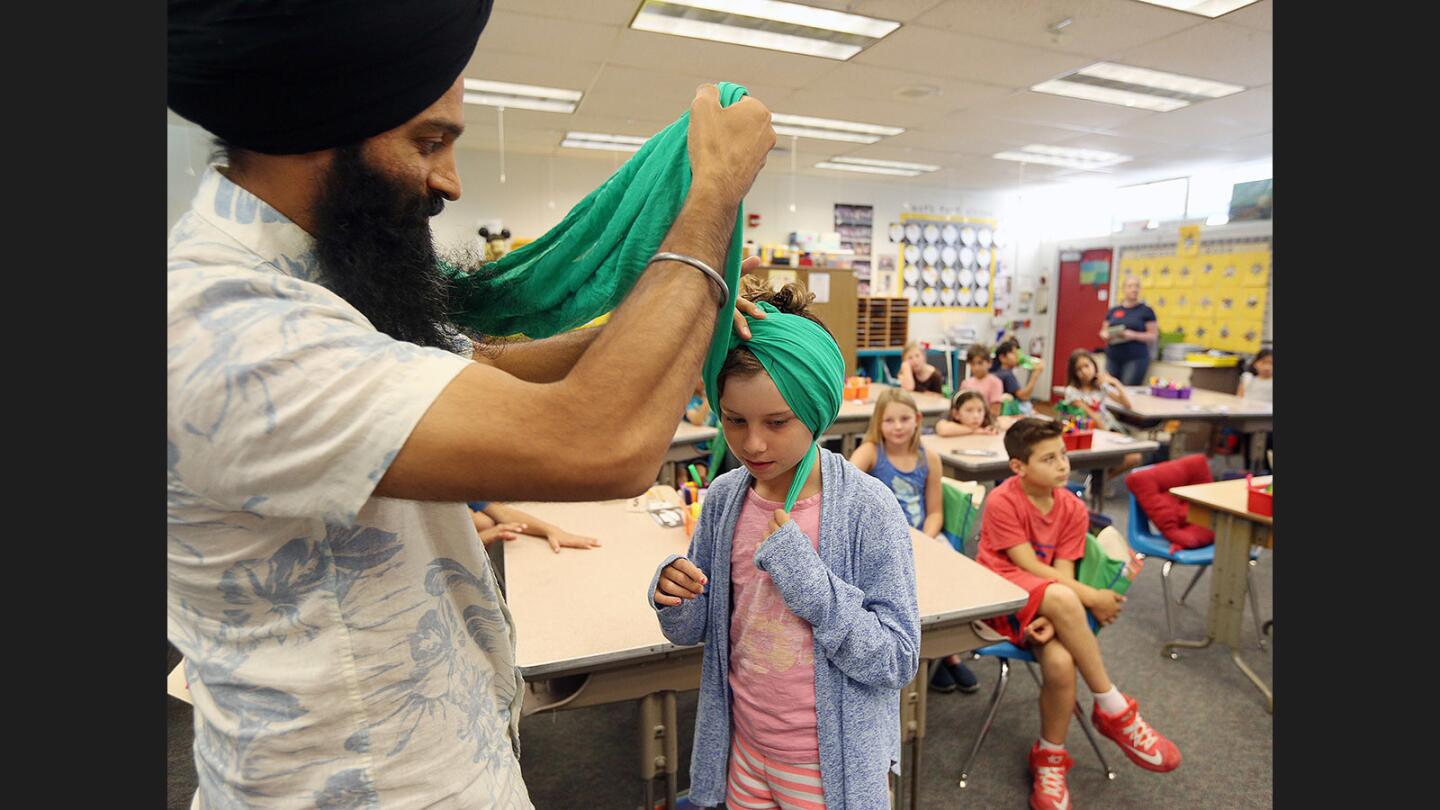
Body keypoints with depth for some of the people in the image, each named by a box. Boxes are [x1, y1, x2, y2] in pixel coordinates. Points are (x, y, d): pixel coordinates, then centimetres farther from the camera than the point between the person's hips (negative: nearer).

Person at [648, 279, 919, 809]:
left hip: (830, 763, -3)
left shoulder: (868, 509, -21)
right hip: (743, 745, 4)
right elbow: (692, 630, 1)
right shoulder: (723, 498, -9)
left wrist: (806, 577, -29)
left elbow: (899, 661, -19)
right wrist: (674, 599, -21)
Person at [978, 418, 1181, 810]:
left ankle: (1049, 757, -1)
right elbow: (1030, 568, -15)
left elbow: (1063, 571, -6)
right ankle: (1113, 710, -16)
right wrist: (1090, 598, -15)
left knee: (1060, 661, -29)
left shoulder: (1073, 509, 0)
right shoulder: (1002, 502, -15)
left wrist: (1054, 617, -25)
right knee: (1062, 598, -36)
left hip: (1046, 605, 4)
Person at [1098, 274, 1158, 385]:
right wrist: (1106, 335, -5)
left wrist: (1134, 335, -16)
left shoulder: (1146, 311, 3)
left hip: (1136, 358, -3)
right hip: (1112, 358, 3)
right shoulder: (1113, 311, 12)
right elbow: (1103, 331, 18)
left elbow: (1153, 336, 0)